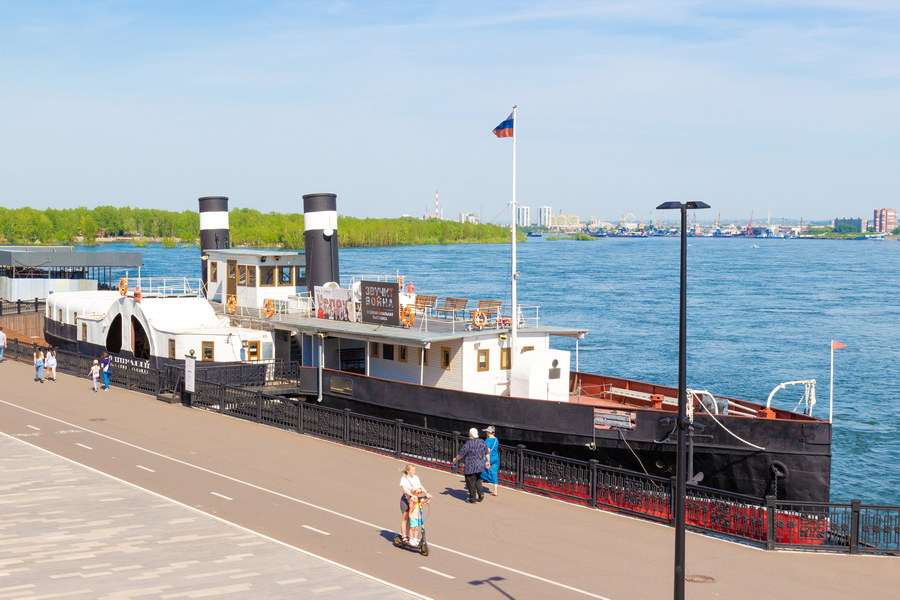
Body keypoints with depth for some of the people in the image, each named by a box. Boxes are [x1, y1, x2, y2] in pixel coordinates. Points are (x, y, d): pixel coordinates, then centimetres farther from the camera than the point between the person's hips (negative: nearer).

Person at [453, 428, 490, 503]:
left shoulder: (468, 444, -18)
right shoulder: (482, 442, 1)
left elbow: (460, 455, -12)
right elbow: (487, 453, 10)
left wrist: (455, 459, 5)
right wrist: (488, 461, 23)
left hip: (470, 467, -7)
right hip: (480, 465, 7)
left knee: (471, 482, 6)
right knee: (477, 480, 24)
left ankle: (472, 499, 13)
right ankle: (481, 493, 13)